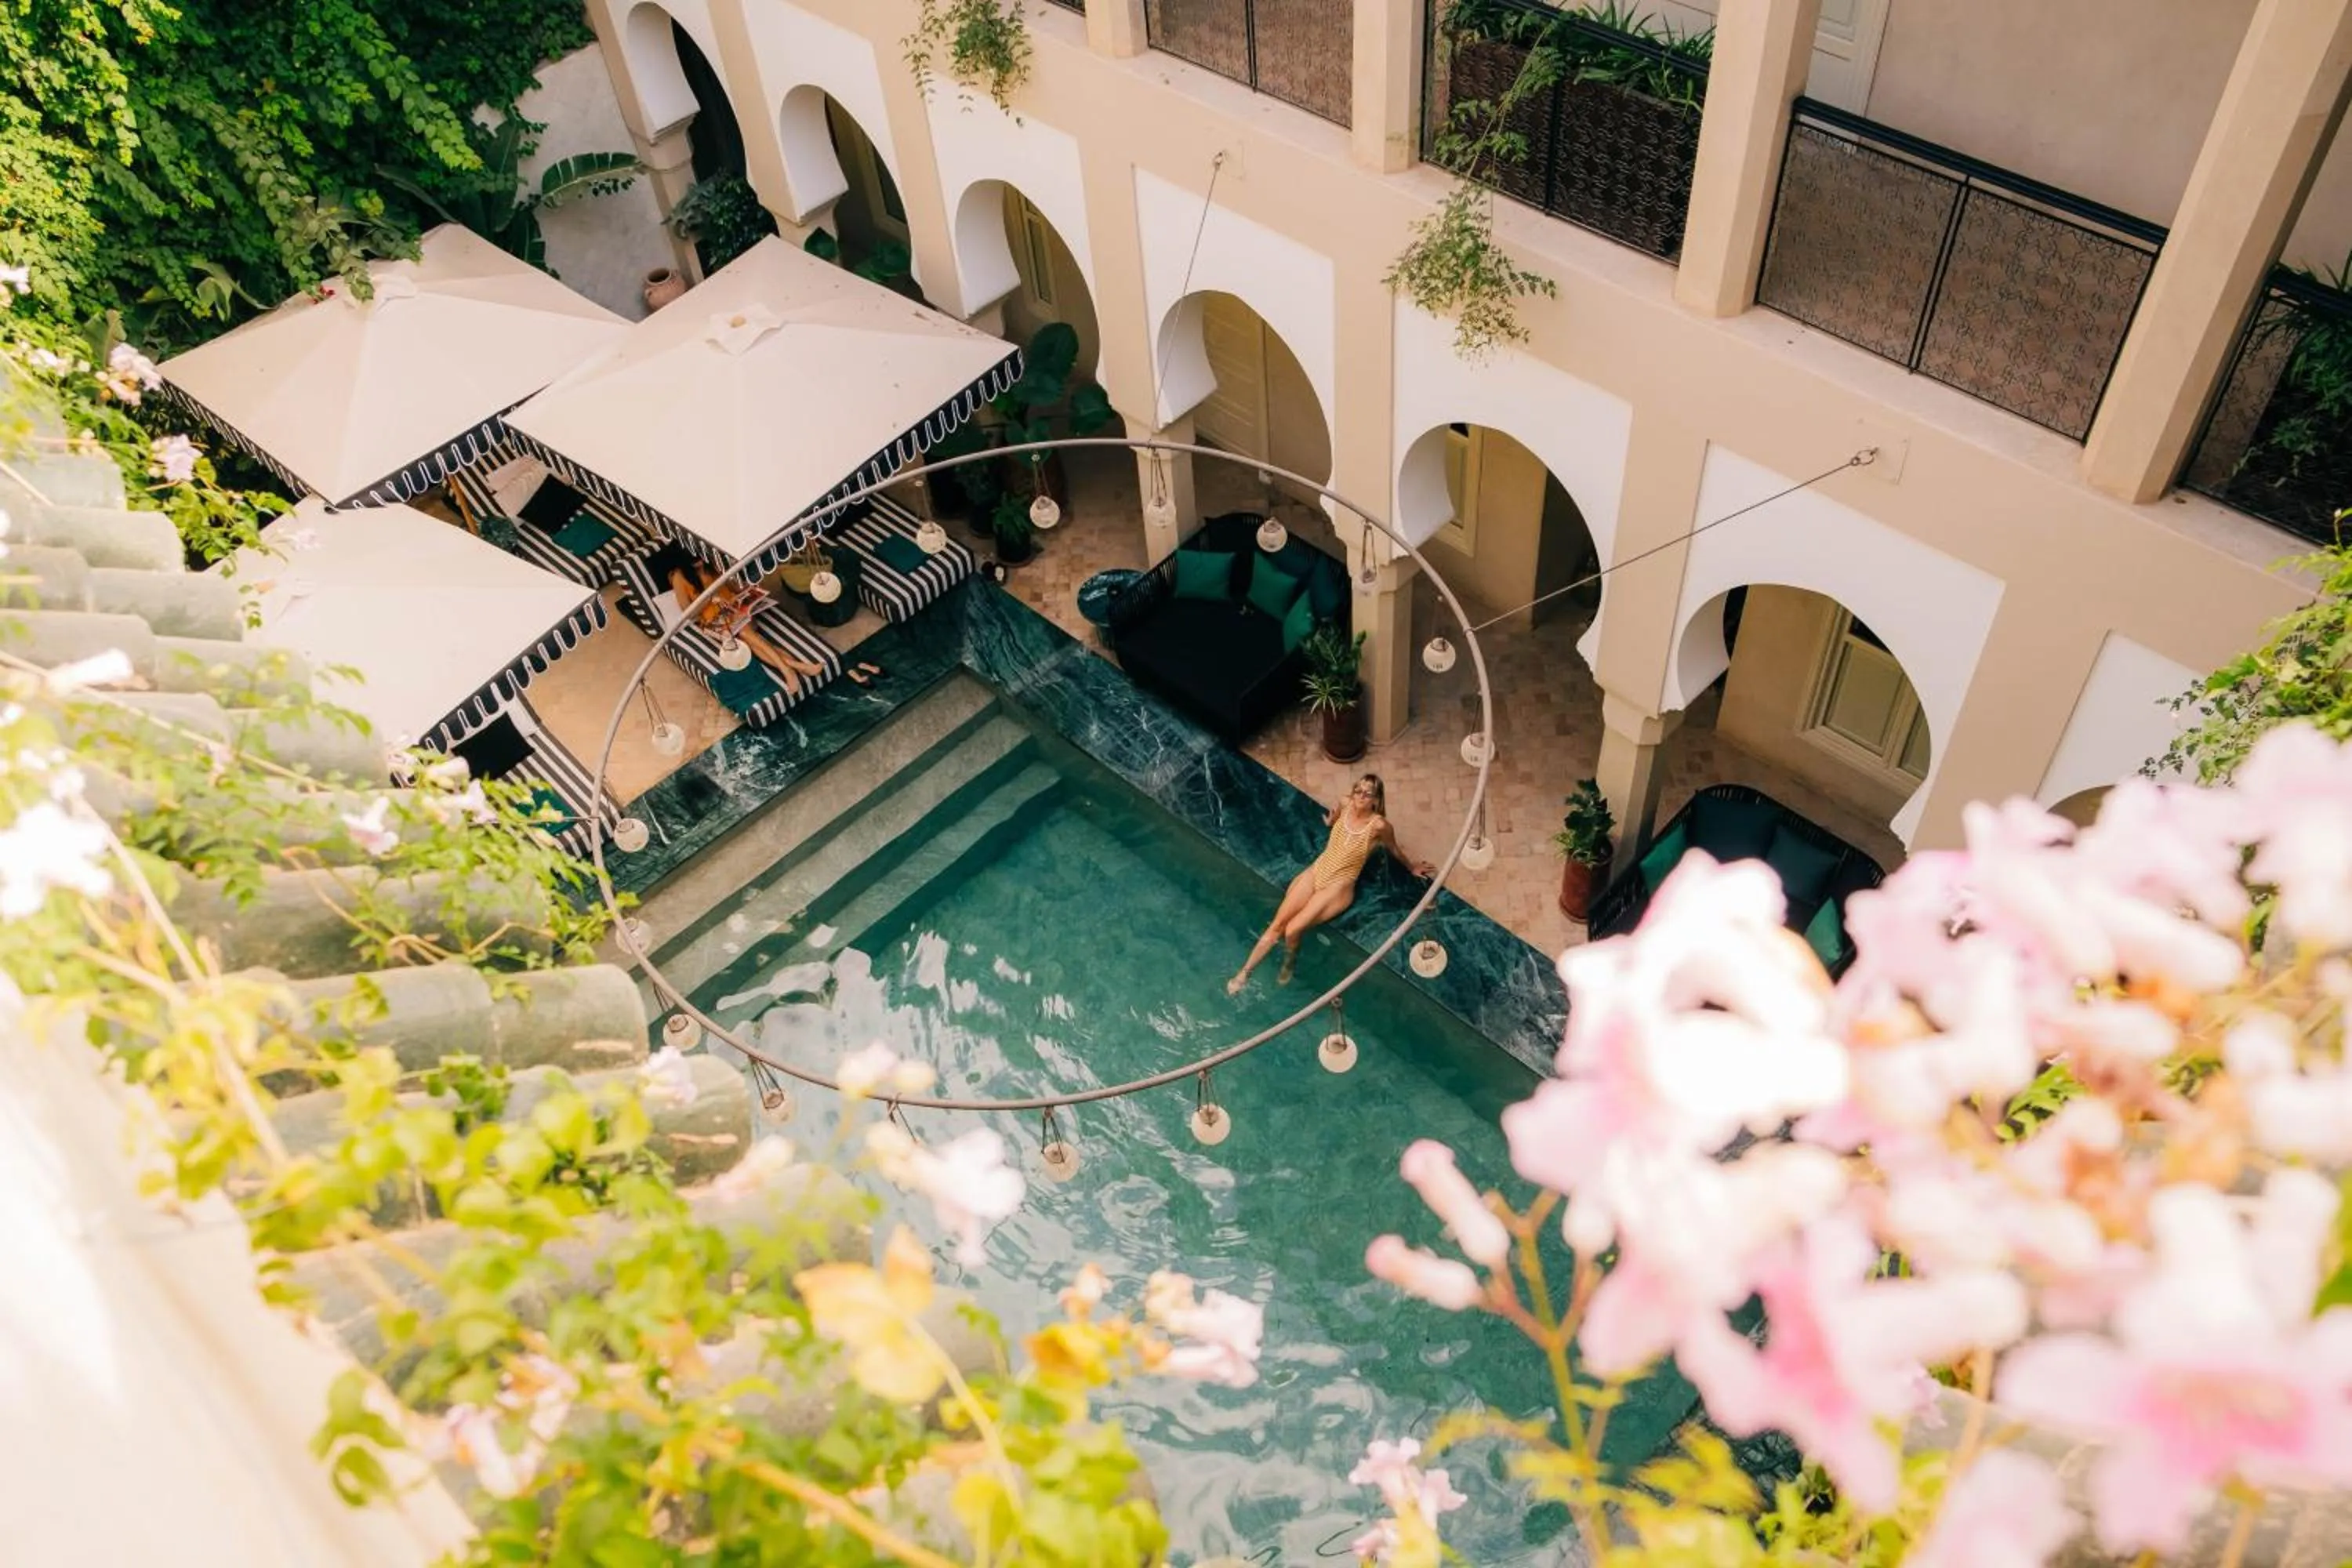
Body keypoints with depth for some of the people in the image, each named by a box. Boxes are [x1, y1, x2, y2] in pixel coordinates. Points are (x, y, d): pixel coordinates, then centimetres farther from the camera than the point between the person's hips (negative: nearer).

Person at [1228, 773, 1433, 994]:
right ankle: (1244, 974, 3)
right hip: (1315, 872, 5)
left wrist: (1413, 867, 14)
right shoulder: (1345, 805, -6)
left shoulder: (1379, 825, -21)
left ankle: (1289, 964, 17)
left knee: (1292, 931, -16)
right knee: (1277, 924, -5)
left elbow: (1395, 850, 2)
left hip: (1338, 887, -4)